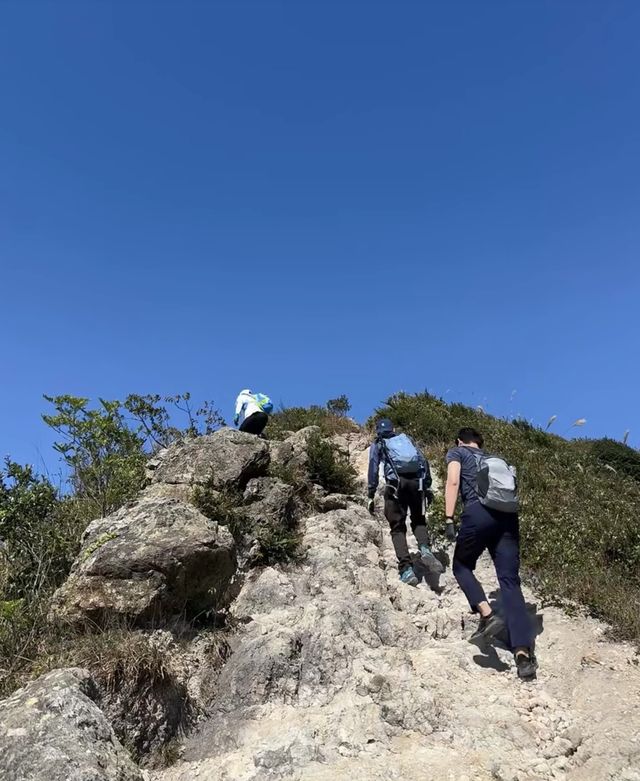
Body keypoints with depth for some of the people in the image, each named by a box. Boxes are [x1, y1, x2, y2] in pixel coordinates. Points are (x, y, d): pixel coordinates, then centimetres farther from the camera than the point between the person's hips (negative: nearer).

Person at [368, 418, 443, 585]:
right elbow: (423, 461, 17)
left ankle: (406, 569, -12)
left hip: (396, 482, -2)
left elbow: (373, 468, 7)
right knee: (418, 520, 19)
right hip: (417, 480, 2)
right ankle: (425, 549, -11)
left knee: (398, 527, 5)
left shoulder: (377, 445, 21)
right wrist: (428, 486, 17)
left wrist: (371, 496, 6)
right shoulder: (405, 438, 29)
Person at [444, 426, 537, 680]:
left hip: (479, 513, -4)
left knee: (462, 566, 18)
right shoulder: (497, 459, 33)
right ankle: (523, 652, -16)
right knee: (510, 581, -2)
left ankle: (487, 615, -5)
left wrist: (449, 519, -5)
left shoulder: (456, 453, 19)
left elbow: (453, 482, 1)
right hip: (508, 516, 4)